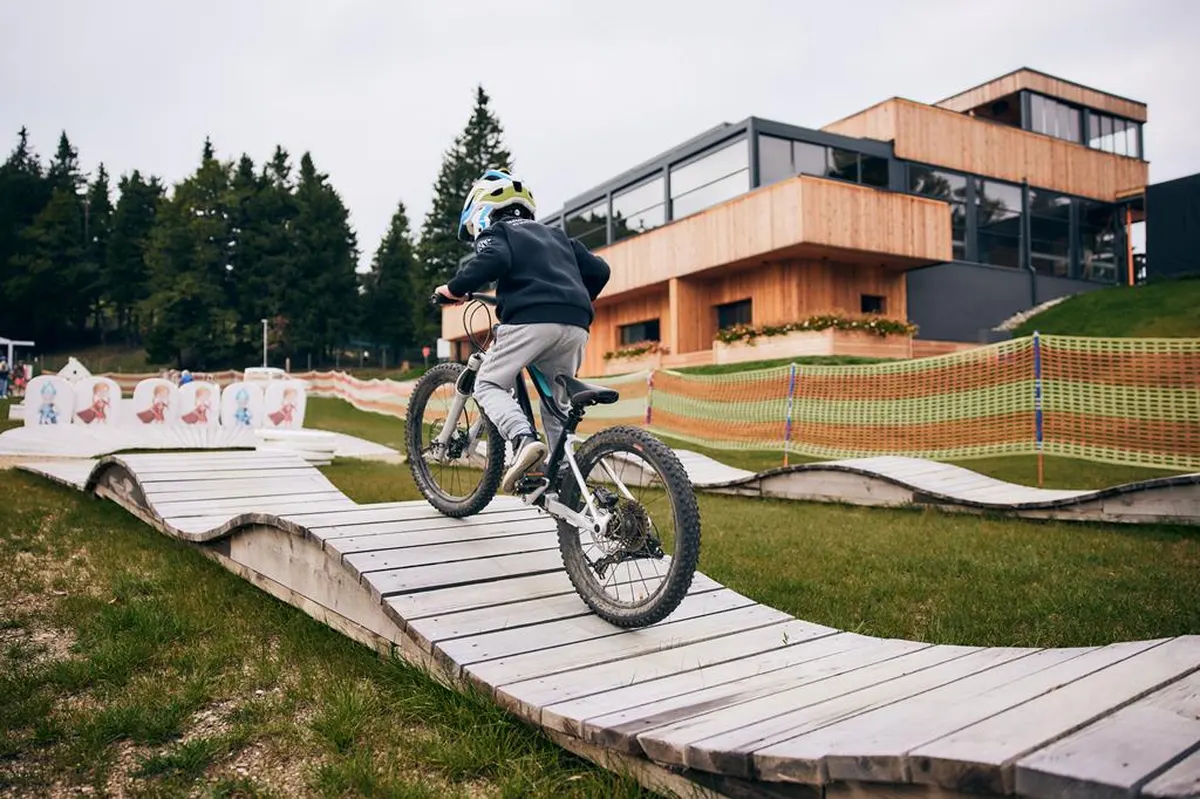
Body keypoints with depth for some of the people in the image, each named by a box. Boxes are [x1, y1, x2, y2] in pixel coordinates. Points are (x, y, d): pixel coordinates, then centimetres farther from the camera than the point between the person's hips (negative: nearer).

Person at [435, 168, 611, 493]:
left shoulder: (494, 232, 14)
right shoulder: (555, 235, 32)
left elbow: (494, 260, -11)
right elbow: (599, 269, 26)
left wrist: (454, 288, 0)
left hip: (531, 320, -6)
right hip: (576, 327, 6)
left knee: (488, 384, 8)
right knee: (557, 404, 20)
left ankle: (524, 440, -18)